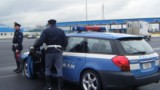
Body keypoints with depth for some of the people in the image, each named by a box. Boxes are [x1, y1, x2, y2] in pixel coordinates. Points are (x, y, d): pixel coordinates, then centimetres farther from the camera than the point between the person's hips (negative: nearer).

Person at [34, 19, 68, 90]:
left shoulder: (46, 31, 1)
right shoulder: (61, 31, 13)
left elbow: (40, 41, -9)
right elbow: (65, 42, 8)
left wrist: (34, 47, 5)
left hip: (49, 52, -2)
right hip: (58, 52, 2)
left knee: (48, 69, 13)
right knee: (59, 70, 2)